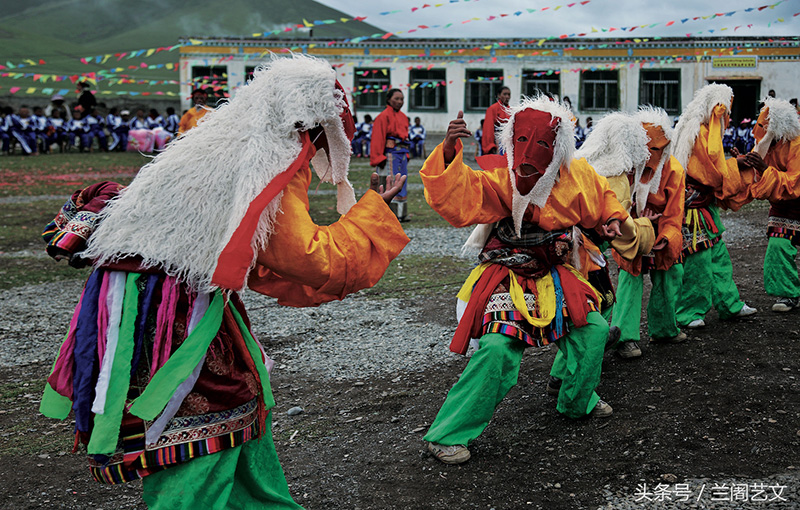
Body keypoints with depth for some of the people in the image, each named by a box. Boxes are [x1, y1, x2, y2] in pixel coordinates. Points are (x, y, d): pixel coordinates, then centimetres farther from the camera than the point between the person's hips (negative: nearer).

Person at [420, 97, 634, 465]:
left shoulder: (575, 177, -5)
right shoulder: (497, 179, -18)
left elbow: (601, 199, 18)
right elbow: (455, 198, -35)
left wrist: (612, 220, 1)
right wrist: (449, 153, -48)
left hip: (553, 278, 6)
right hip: (505, 279, -6)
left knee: (593, 330, 7)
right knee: (497, 349, -24)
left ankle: (578, 402, 37)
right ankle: (447, 435, -13)